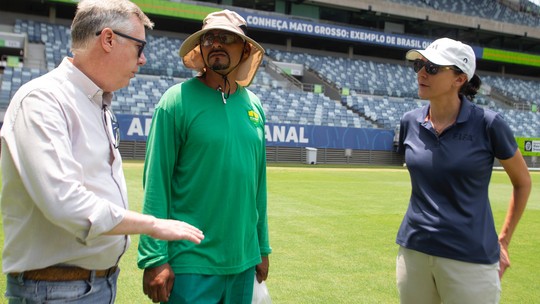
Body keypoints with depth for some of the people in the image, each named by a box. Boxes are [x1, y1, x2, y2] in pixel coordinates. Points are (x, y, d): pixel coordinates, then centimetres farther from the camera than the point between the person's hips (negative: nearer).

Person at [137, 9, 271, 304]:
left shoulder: (254, 105, 6)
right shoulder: (178, 99, -9)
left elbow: (258, 182, 11)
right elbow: (156, 182, -11)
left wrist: (262, 247, 13)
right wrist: (154, 258, -13)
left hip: (244, 261, 5)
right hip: (192, 265, -5)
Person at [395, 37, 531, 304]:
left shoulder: (487, 124, -10)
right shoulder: (410, 122, 1)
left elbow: (522, 182, 2)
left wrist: (503, 240, 3)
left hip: (471, 259, -4)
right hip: (413, 251, 4)